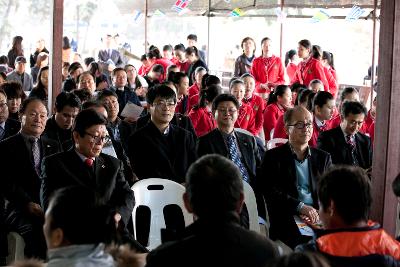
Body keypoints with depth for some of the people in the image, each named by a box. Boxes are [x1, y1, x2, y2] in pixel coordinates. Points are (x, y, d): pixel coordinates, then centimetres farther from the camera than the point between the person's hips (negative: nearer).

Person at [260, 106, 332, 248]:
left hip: (317, 219, 3)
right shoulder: (273, 157, 9)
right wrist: (300, 206, -16)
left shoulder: (323, 157, 19)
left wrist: (317, 212, -11)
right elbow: (271, 191, -3)